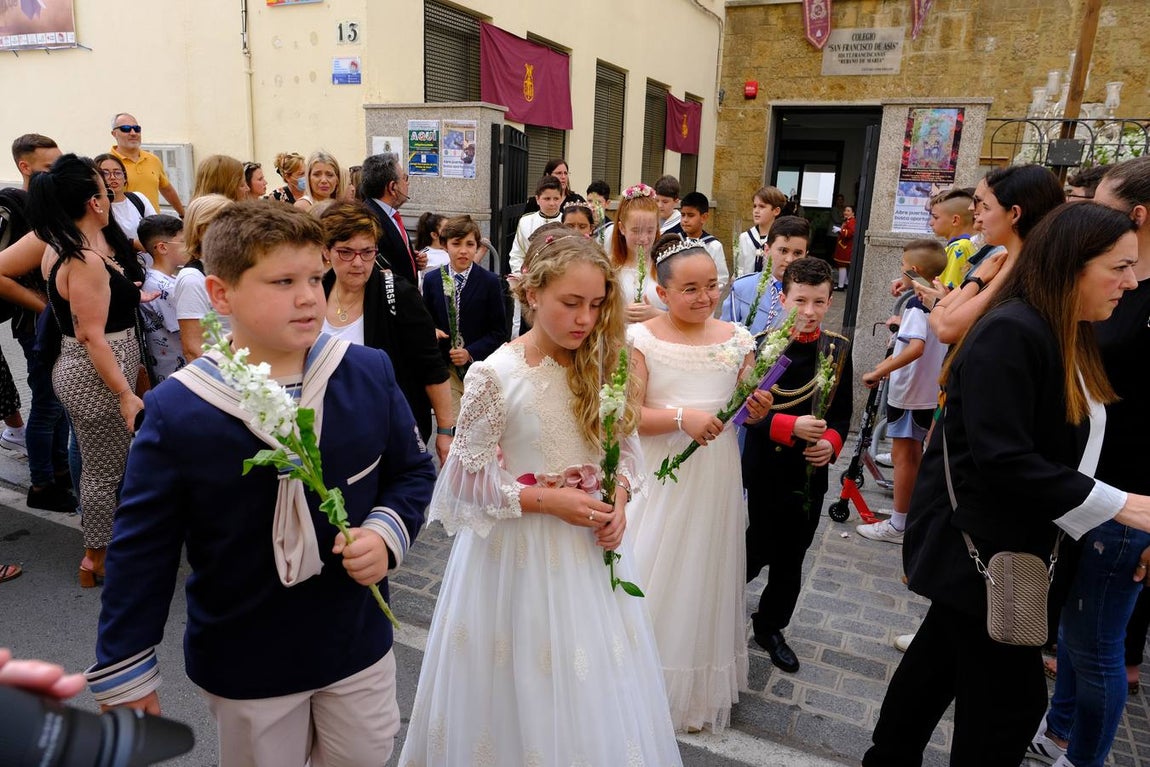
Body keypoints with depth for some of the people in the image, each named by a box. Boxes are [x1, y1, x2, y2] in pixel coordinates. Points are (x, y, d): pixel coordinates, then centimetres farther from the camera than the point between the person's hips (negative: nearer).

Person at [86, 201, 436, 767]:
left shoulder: (370, 375, -12)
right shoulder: (176, 411, -16)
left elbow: (412, 471, 1)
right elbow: (143, 549, -6)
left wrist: (388, 531, -18)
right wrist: (124, 670, -1)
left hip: (359, 646, 2)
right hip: (243, 666, -1)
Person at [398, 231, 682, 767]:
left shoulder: (598, 365, -2)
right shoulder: (495, 375, -16)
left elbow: (623, 446, 8)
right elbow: (468, 478, -12)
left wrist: (618, 499, -10)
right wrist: (550, 501, -19)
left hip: (590, 543, 4)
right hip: (520, 547, -4)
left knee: (595, 685, 17)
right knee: (523, 680, 13)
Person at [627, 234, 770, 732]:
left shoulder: (737, 339, 1)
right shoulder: (642, 339, -11)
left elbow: (745, 409, 11)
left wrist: (758, 409, -11)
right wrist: (681, 417, -27)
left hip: (716, 479, 4)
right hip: (660, 478, -3)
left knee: (704, 575, 16)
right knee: (656, 574, 8)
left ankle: (702, 689, 38)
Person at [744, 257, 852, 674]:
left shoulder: (838, 349, -1)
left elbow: (842, 413, 5)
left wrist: (831, 442, -14)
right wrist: (790, 426, -29)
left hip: (811, 472, 4)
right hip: (766, 469, -4)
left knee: (791, 558, 16)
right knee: (760, 551, 5)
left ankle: (770, 627, 37)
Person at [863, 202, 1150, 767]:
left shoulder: (1064, 337, 8)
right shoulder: (1011, 333, -22)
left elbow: (1055, 442, 12)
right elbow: (1002, 460, -27)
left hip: (1008, 544, 10)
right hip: (977, 545, -10)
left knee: (943, 653, 22)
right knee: (1010, 698, 0)